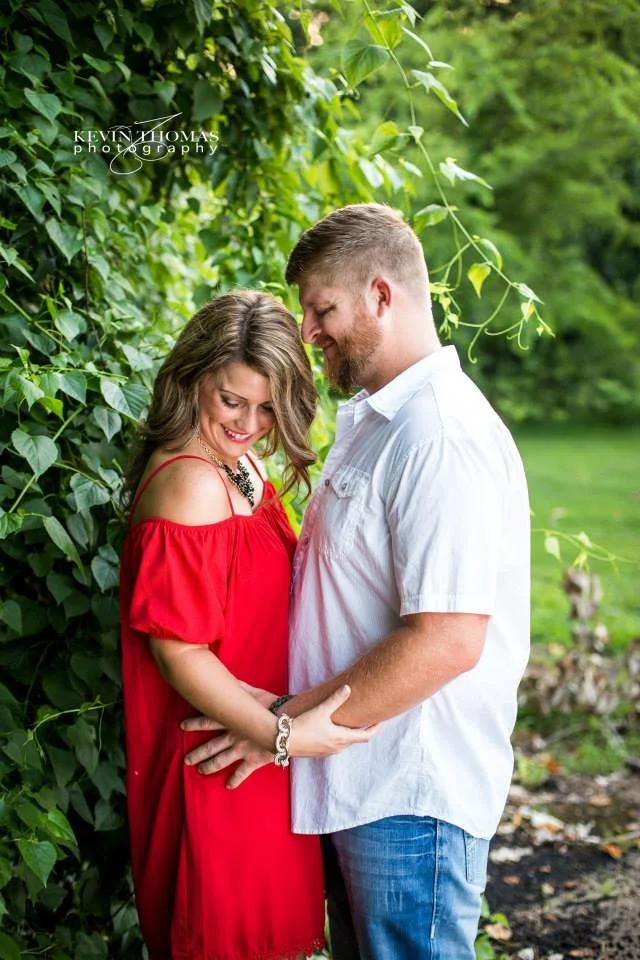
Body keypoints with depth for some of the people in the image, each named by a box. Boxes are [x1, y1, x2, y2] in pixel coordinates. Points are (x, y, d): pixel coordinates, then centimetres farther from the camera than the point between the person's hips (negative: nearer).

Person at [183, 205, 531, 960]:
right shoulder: (371, 420, 12)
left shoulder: (443, 439, -22)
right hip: (354, 783, 10)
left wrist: (290, 723, -19)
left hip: (412, 795, -10)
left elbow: (447, 639, -28)